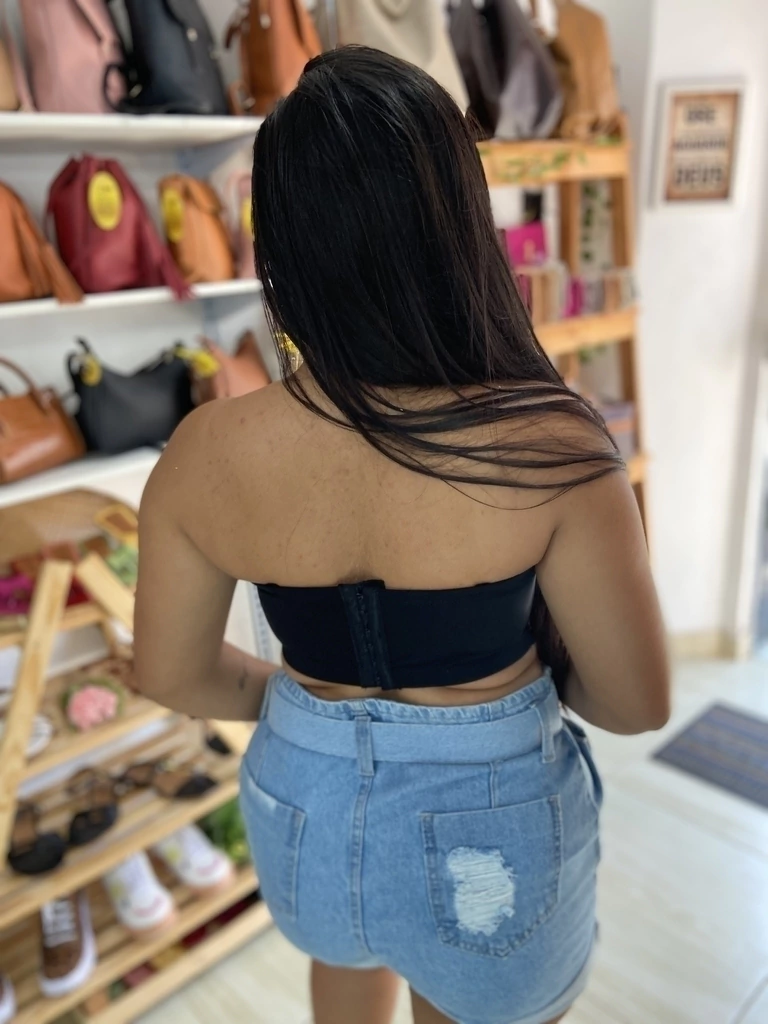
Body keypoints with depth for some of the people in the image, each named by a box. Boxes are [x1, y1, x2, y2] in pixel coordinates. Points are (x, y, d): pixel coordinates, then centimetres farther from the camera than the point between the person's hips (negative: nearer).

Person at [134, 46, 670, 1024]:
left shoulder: (202, 455, -18)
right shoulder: (551, 445, -26)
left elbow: (172, 673, -4)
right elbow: (637, 701, -16)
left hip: (304, 813, 3)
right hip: (488, 829, -2)